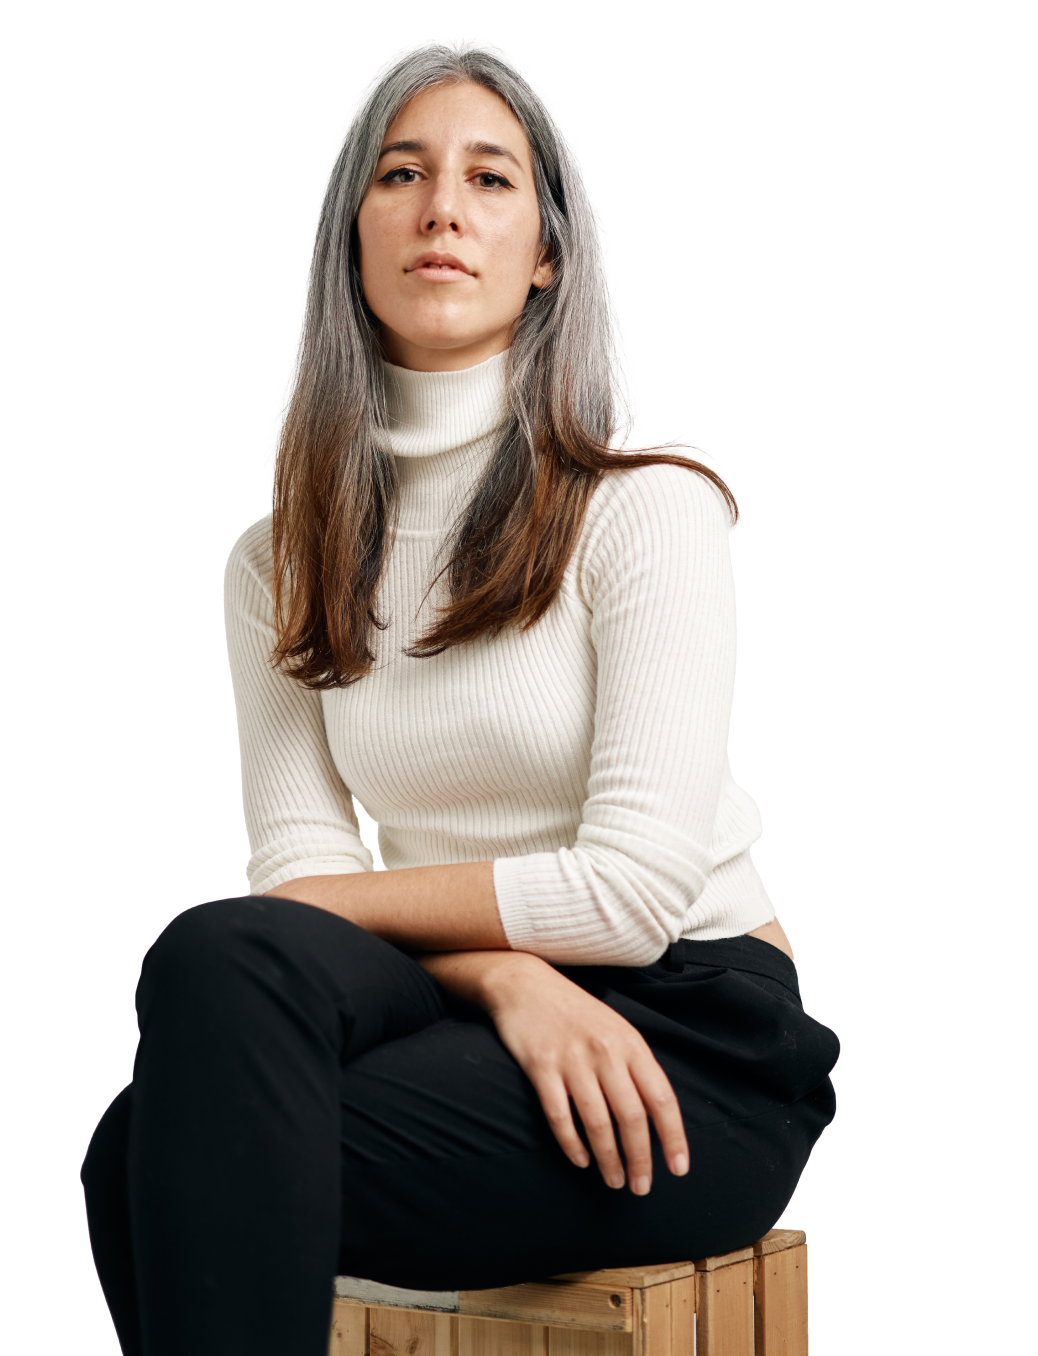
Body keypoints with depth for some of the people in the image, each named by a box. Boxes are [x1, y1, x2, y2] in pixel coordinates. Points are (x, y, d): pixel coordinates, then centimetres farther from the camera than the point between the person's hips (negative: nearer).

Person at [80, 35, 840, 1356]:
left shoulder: (646, 503, -7)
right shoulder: (279, 561, 8)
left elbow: (635, 889, -14)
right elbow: (295, 857, 0)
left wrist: (334, 898, -6)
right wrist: (510, 974, -18)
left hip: (693, 1045, -4)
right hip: (462, 1008, 5)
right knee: (221, 961, -29)